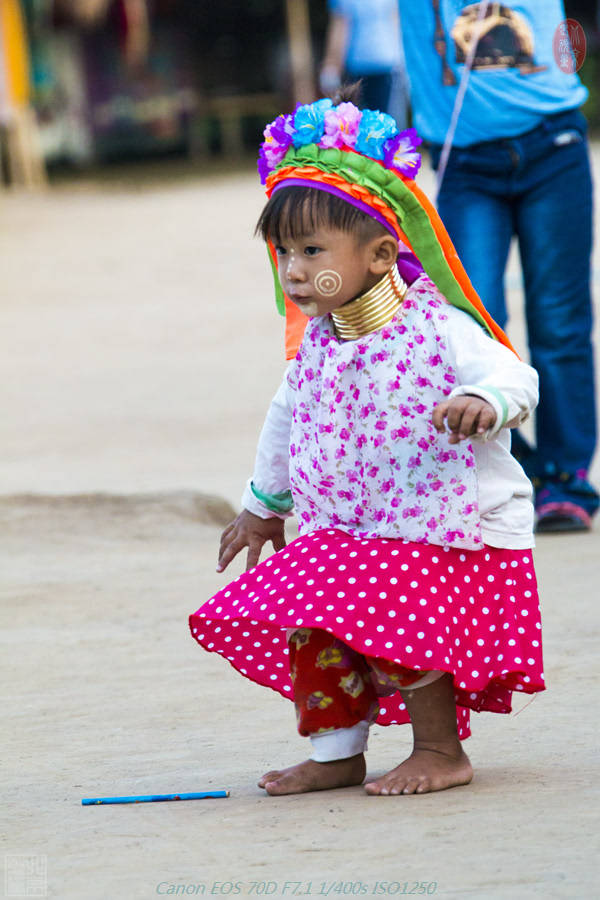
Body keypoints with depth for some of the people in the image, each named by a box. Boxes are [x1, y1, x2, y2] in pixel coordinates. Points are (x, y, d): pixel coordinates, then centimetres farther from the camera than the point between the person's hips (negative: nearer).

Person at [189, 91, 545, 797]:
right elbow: (287, 419, 22)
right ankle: (337, 753, 12)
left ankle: (440, 750, -2)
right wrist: (263, 505, 33)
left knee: (393, 629, -22)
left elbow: (515, 379, -19)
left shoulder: (438, 330, -16)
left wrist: (484, 402, -43)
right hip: (350, 537, 7)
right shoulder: (317, 344, 4)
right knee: (310, 629, -4)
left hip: (455, 533, -7)